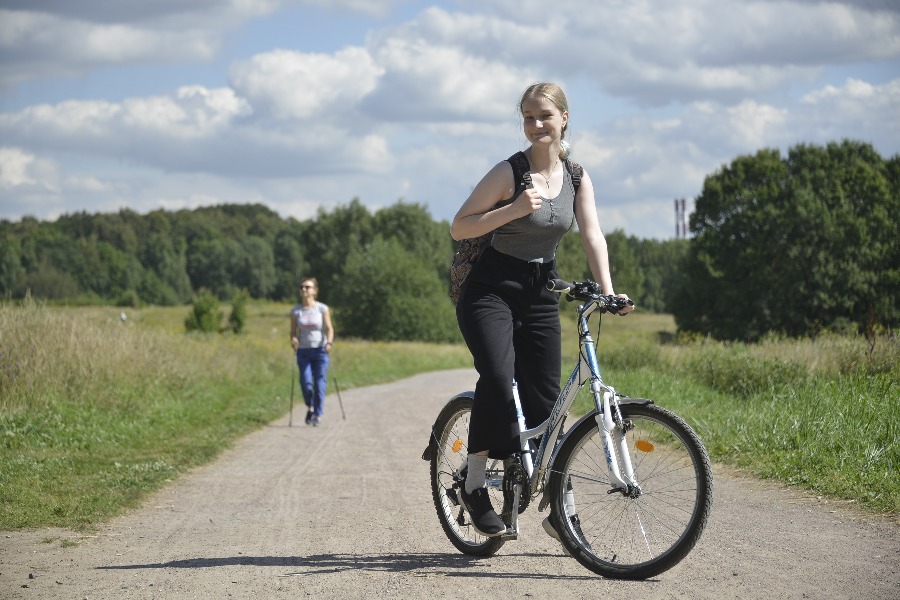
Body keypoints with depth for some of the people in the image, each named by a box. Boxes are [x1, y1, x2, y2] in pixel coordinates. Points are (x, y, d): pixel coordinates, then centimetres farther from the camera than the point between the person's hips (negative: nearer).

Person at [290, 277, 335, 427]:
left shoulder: (322, 308, 0)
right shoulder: (295, 311, 5)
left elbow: (329, 328, -3)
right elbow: (293, 331, 9)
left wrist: (329, 343, -21)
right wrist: (293, 340, -13)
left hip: (320, 350, -1)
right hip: (303, 351, 1)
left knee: (319, 384, -5)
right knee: (306, 383, -9)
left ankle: (317, 416, 4)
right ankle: (310, 407, 19)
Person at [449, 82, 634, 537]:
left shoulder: (576, 177, 4)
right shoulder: (509, 173, -11)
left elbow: (592, 236, -2)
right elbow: (458, 227, -12)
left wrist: (608, 292, -15)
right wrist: (512, 210, -24)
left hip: (540, 294, 5)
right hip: (491, 290, -5)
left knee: (545, 396, 2)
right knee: (498, 378, -27)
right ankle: (475, 485, -17)